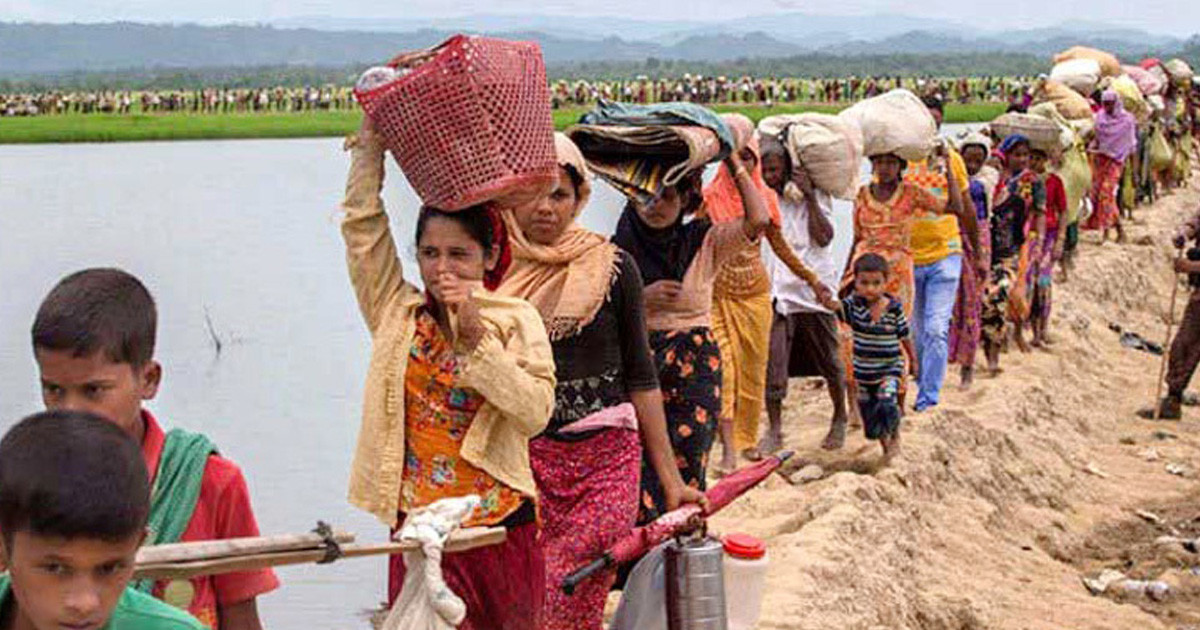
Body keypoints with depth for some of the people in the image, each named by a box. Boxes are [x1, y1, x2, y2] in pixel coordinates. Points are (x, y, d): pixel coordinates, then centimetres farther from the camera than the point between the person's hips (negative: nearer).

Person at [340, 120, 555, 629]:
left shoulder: (516, 321, -2)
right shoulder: (398, 314, 4)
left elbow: (535, 413, -15)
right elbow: (362, 222, 3)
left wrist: (477, 337, -19)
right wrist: (371, 136, 2)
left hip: (500, 526, -1)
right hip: (417, 527, 1)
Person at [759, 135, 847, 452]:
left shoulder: (814, 195, -1)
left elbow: (824, 238, -12)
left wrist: (809, 196, -16)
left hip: (814, 290, -1)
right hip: (776, 292, 1)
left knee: (829, 362, 11)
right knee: (772, 363, -8)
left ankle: (840, 418, 32)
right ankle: (774, 431, 1)